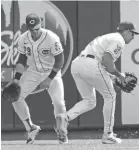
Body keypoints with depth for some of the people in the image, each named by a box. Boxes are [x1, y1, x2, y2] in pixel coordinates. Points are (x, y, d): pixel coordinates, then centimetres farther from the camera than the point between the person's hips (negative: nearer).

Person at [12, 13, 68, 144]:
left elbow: (60, 60, -16)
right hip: (32, 72, 4)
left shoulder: (52, 38, -25)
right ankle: (30, 128, 5)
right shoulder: (23, 39, -12)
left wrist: (49, 79, -21)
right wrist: (16, 79, -8)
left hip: (52, 72, -4)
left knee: (59, 102, -14)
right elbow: (22, 59, 2)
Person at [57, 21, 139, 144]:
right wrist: (119, 75, 2)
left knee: (89, 102, 15)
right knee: (110, 96, 7)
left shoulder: (108, 37, 32)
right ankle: (108, 135, 6)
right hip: (91, 65, -9)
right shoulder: (119, 40, 1)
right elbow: (107, 60, -12)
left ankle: (66, 117, -11)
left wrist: (113, 77, 24)